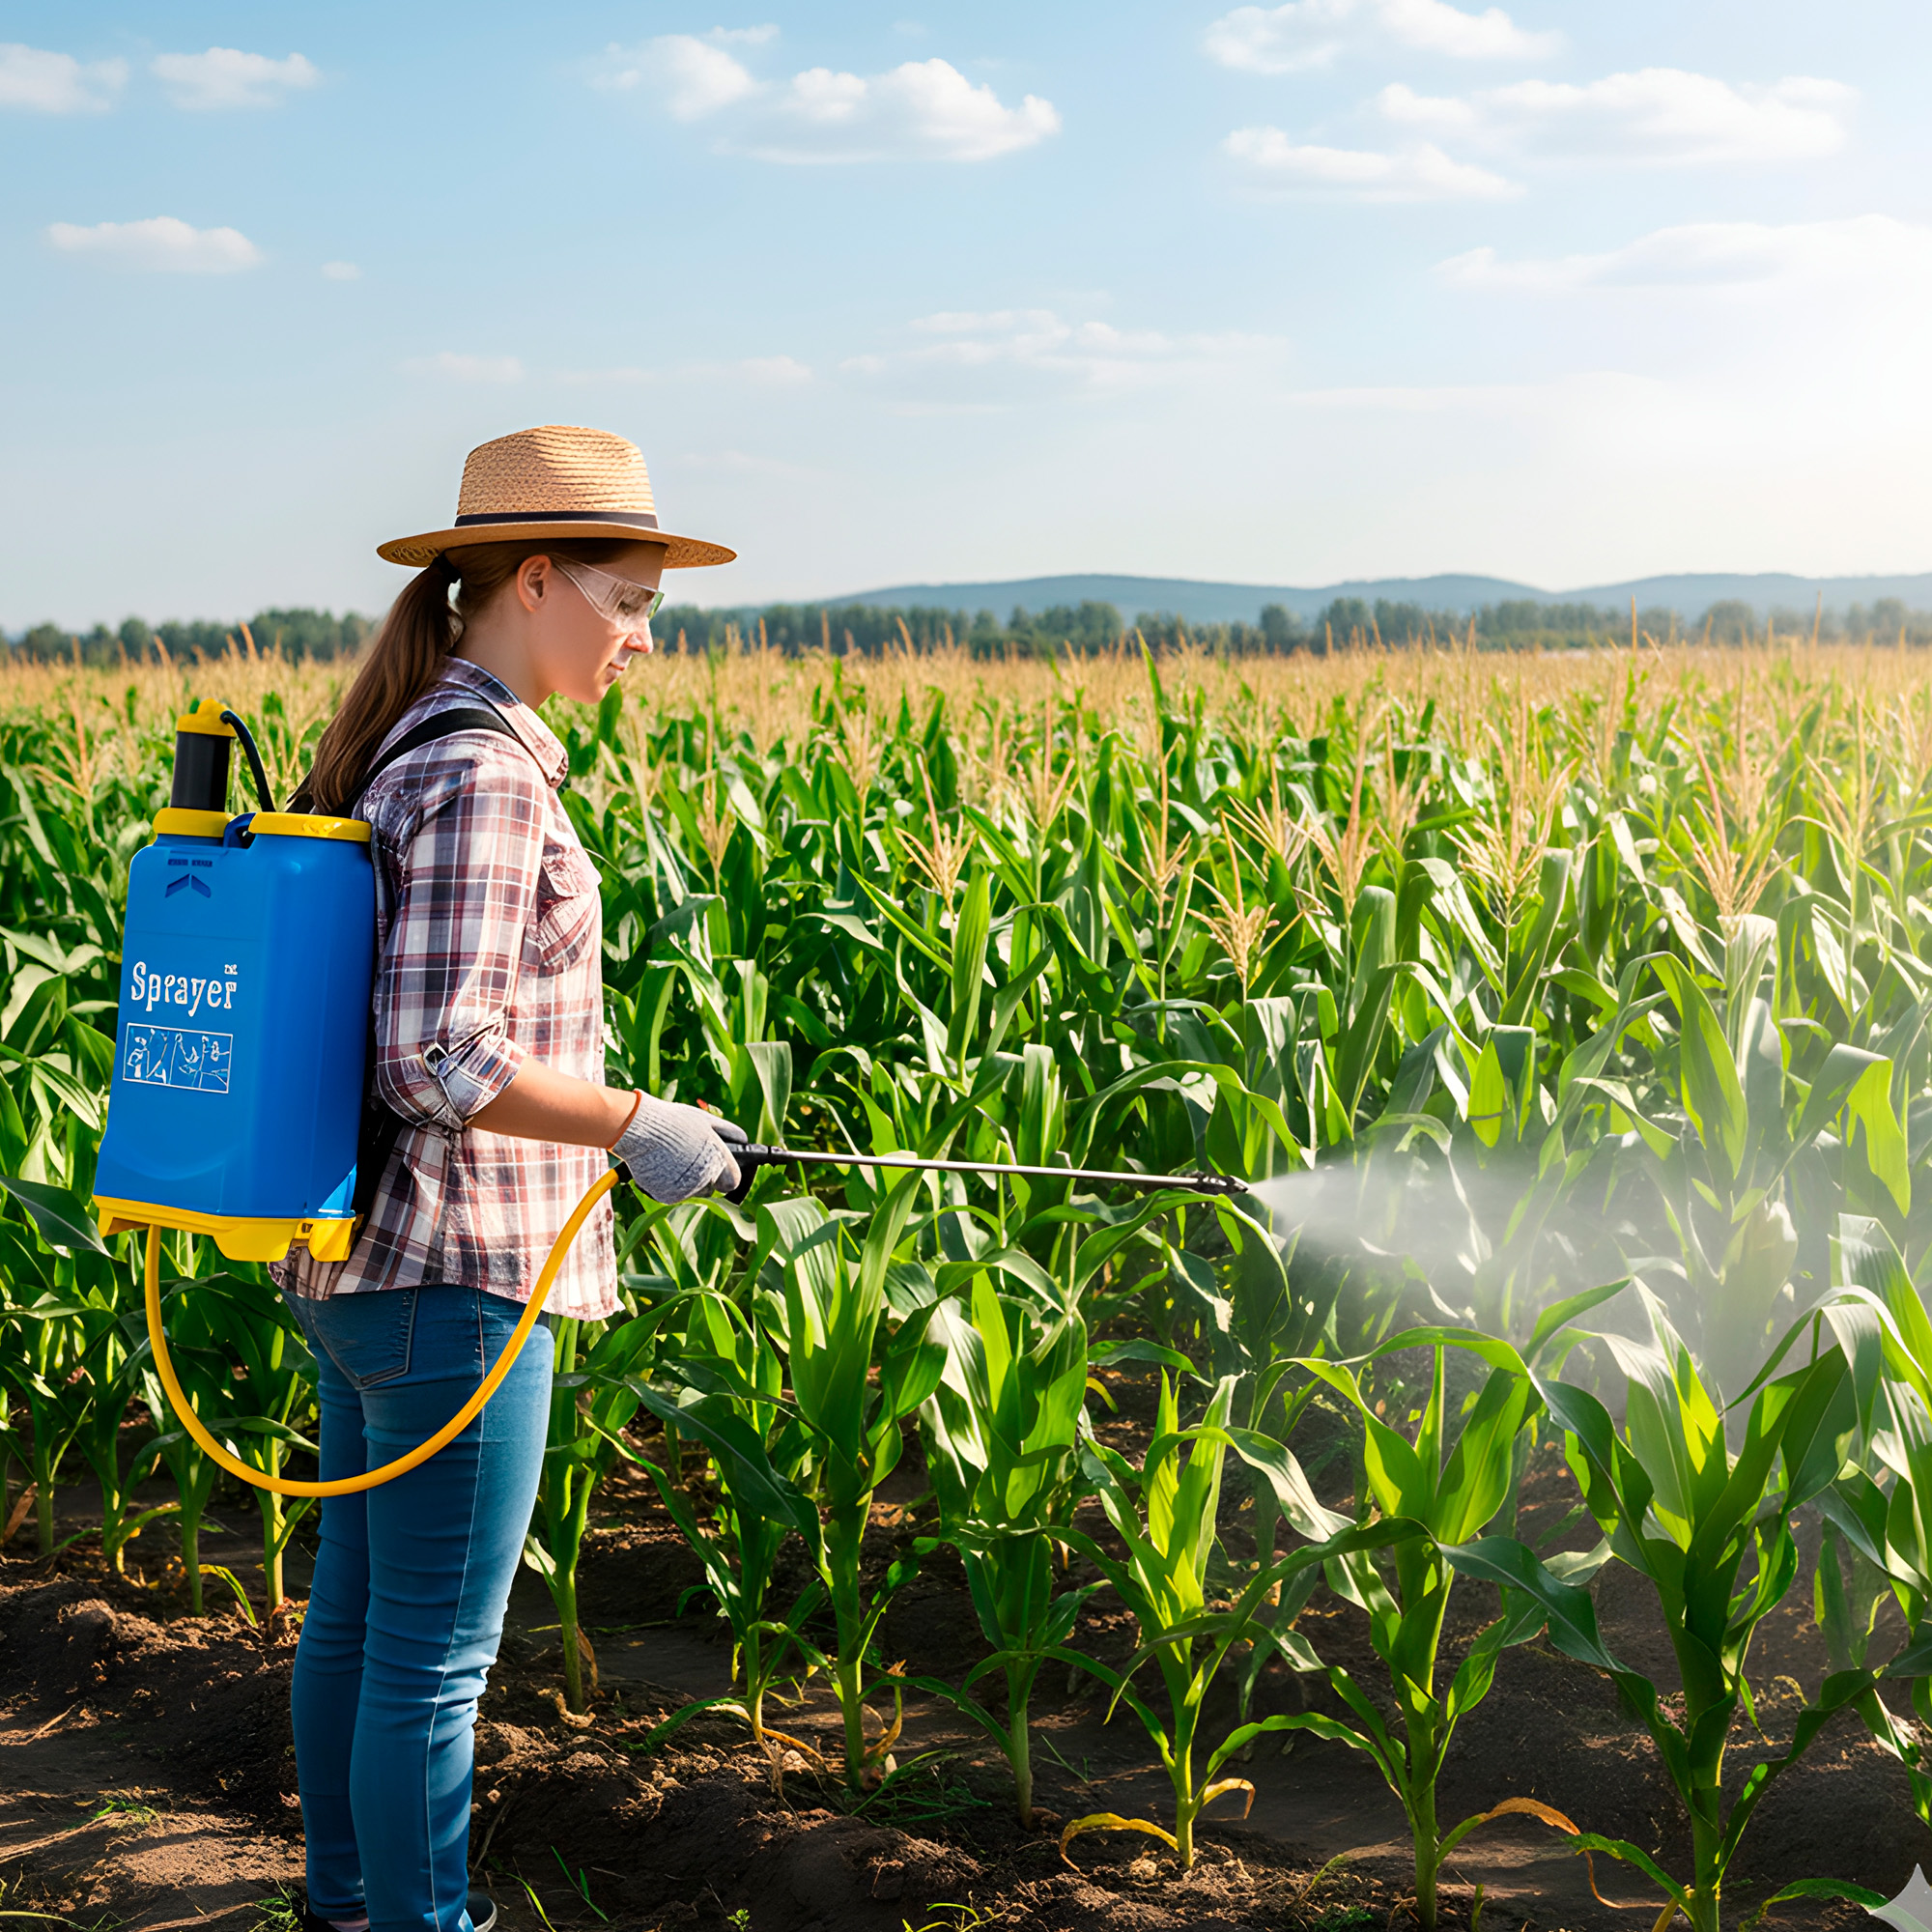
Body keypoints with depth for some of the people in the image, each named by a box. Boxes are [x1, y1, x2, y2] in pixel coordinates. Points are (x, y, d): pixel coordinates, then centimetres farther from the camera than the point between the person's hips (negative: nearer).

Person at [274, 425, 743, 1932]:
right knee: (437, 1649, 2)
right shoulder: (479, 773, -19)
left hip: (360, 1260, 10)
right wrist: (641, 1126, -18)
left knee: (358, 1605, 21)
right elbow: (437, 1060, -25)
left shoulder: (400, 745, 11)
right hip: (456, 1273, -10)